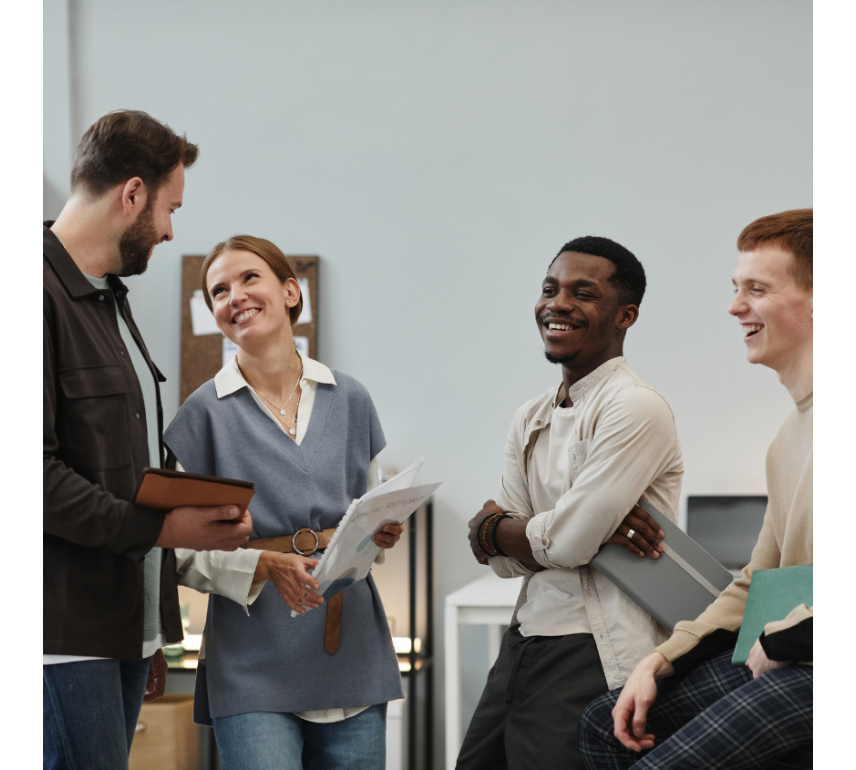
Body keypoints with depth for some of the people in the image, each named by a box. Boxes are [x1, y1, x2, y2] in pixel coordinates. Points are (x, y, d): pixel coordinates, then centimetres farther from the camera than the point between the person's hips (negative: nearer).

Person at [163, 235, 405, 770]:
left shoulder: (349, 399, 10)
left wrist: (382, 531, -3)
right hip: (254, 665, -3)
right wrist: (264, 566, -18)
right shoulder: (205, 413, -1)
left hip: (352, 655, 4)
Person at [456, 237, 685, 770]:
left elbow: (568, 544, -18)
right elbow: (507, 560, 6)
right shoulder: (532, 419, 13)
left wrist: (493, 527, 1)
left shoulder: (636, 409, -12)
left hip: (594, 659, -8)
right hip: (526, 641, 8)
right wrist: (592, 528, -13)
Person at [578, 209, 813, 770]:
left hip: (808, 663, -10)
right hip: (775, 655, 10)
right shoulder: (788, 437, 20)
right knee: (606, 724, 7)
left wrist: (774, 641, -10)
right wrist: (656, 664, 12)